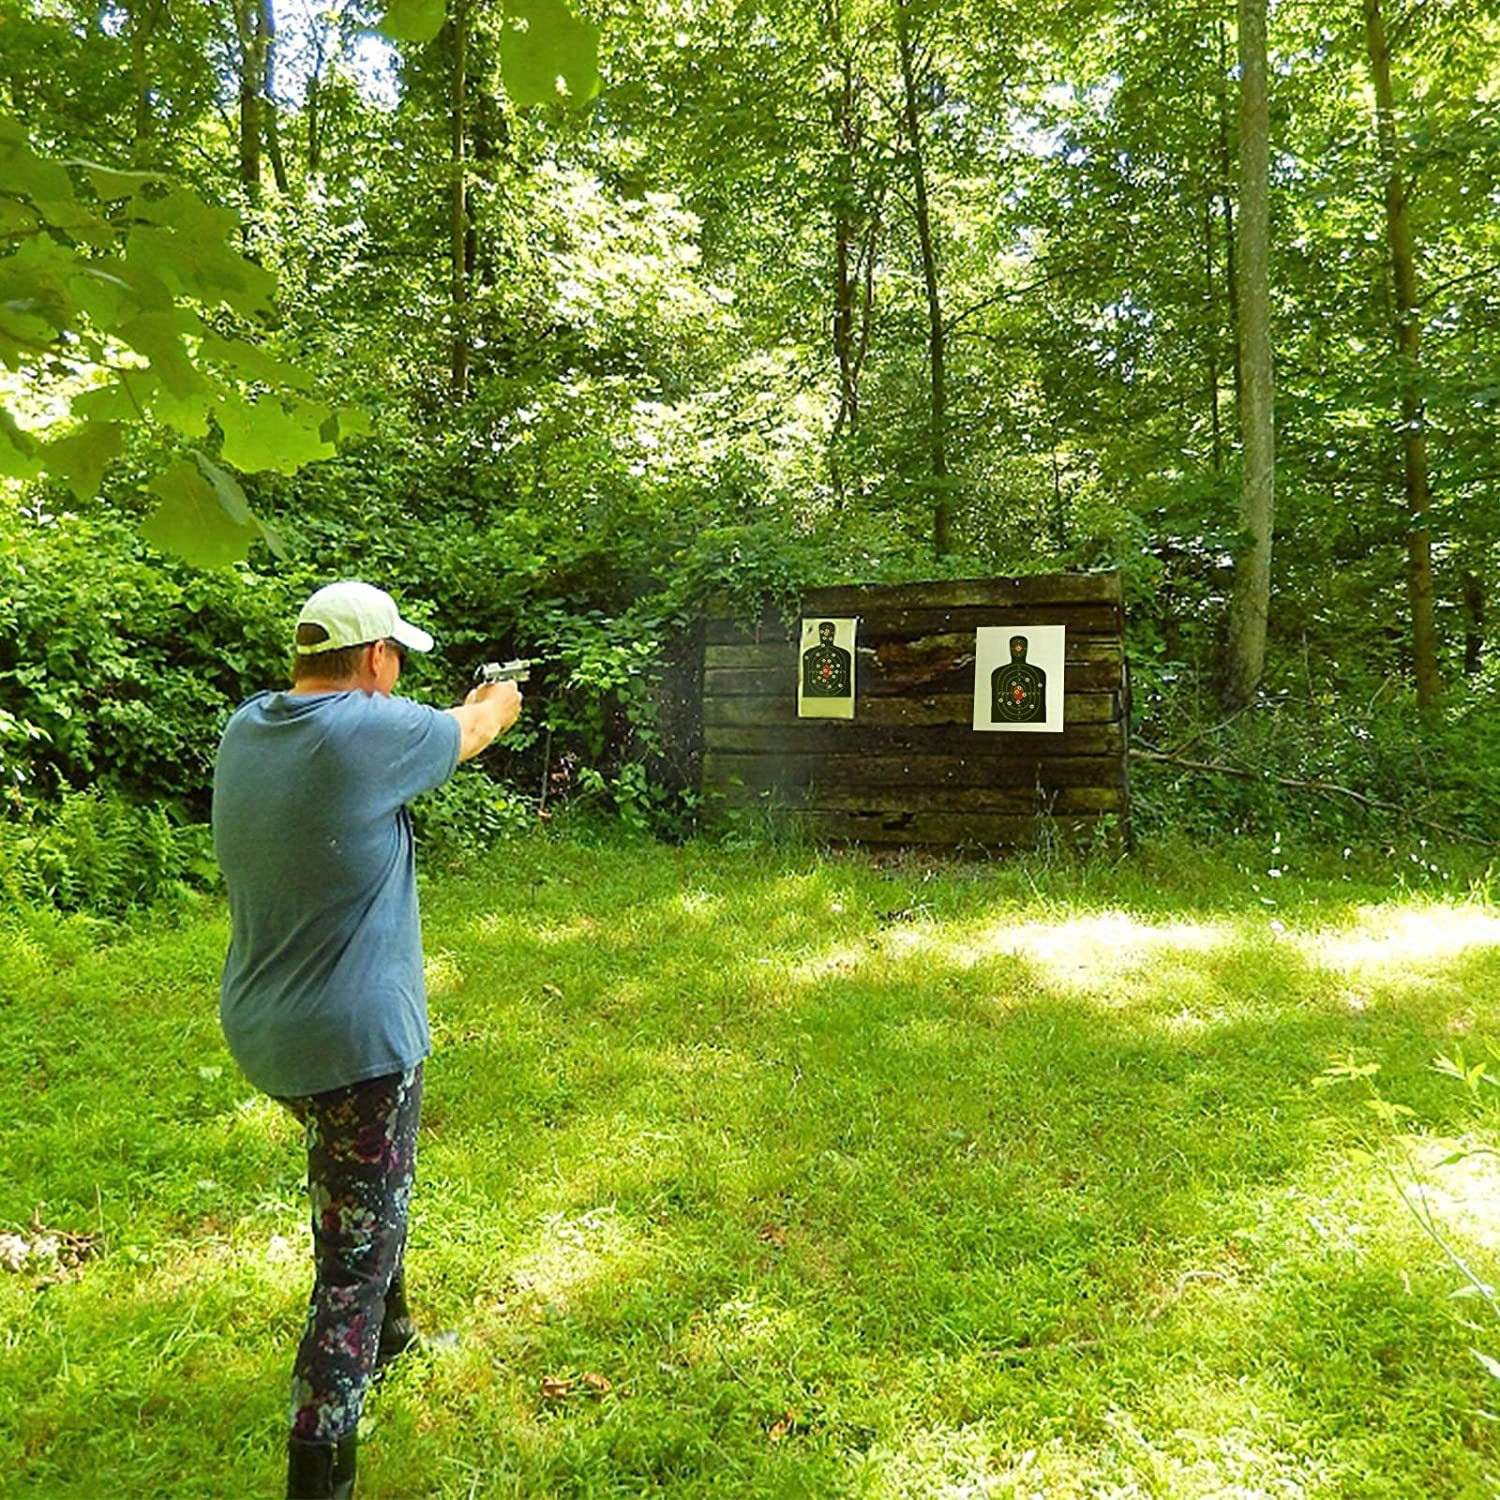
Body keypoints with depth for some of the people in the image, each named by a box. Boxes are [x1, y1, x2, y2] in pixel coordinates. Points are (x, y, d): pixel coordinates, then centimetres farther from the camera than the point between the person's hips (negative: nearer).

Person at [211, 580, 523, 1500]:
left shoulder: (248, 728, 1)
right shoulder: (372, 730, -20)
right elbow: (474, 730, -1)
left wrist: (466, 710, 24)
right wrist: (501, 700, 21)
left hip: (262, 1035, 9)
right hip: (357, 1041, -9)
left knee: (361, 1190, 31)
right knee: (355, 1263, 5)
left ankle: (391, 1335, 51)